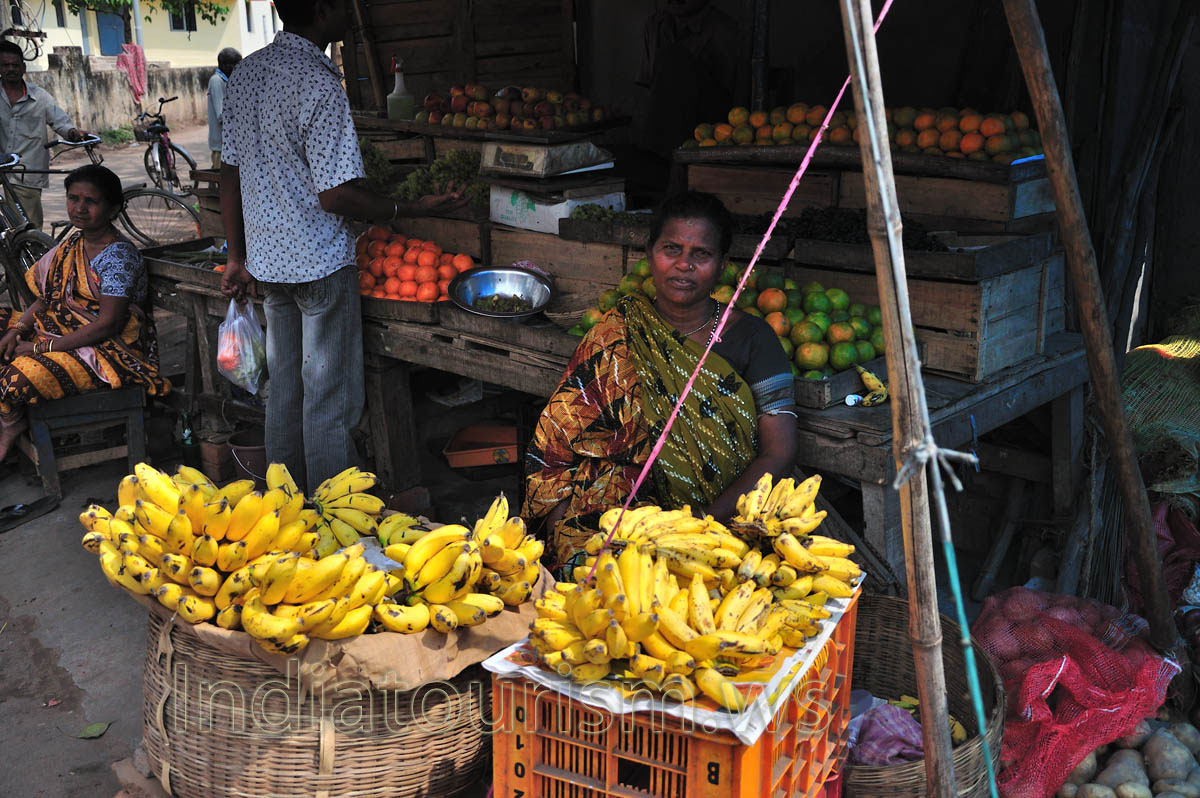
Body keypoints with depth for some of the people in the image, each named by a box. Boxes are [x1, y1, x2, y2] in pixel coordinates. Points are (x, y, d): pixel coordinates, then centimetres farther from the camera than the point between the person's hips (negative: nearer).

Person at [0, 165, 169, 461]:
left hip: (109, 349, -9)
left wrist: (41, 347, -21)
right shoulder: (75, 243, 7)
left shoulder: (119, 255, -20)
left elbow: (107, 325, -24)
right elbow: (48, 297, 12)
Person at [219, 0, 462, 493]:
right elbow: (337, 196, -21)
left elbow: (230, 171, 10)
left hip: (267, 259, 8)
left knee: (283, 389, 18)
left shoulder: (246, 72, 5)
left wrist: (237, 257, 17)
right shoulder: (320, 86, -20)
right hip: (321, 264, -8)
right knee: (329, 397, 3)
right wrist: (417, 209, -12)